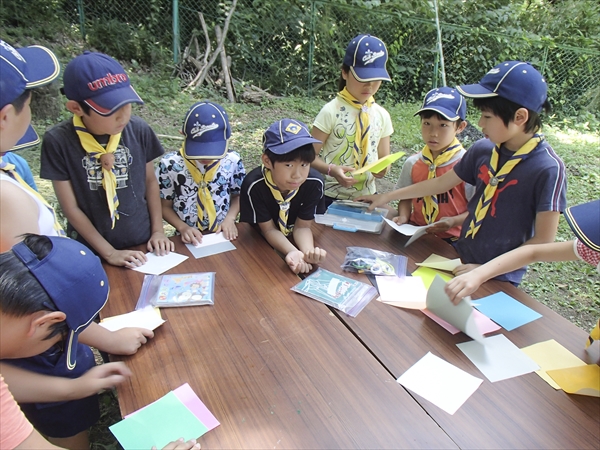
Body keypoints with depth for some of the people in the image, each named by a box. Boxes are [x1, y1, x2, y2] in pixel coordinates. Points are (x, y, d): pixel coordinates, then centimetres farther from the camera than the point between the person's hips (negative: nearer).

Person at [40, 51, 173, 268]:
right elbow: (71, 208, -11)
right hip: (91, 253, -2)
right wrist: (109, 253, -12)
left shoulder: (138, 130, -11)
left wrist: (158, 230, -3)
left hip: (142, 243, 2)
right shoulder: (58, 141, -16)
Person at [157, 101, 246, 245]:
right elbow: (164, 206, 2)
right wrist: (183, 227, -13)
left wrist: (230, 218, -8)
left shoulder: (232, 161, -7)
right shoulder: (170, 164, -10)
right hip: (189, 239, -1)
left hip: (223, 236, 1)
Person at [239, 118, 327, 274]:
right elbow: (269, 229, -20)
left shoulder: (314, 183, -25)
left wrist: (309, 251, -38)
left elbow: (302, 226, -16)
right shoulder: (254, 185, -30)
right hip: (261, 245, -1)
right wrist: (293, 252, -39)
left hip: (294, 241, 2)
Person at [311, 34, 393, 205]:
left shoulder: (382, 115, 2)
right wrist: (332, 170, -27)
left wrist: (382, 168, -13)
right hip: (332, 197, -4)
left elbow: (384, 159, 9)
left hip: (367, 196, 4)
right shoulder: (331, 111, -11)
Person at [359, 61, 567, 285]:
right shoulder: (483, 150, -3)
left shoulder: (548, 168, -18)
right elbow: (441, 183, 8)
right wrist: (387, 197, 13)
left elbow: (542, 240, -15)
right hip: (460, 259, 5)